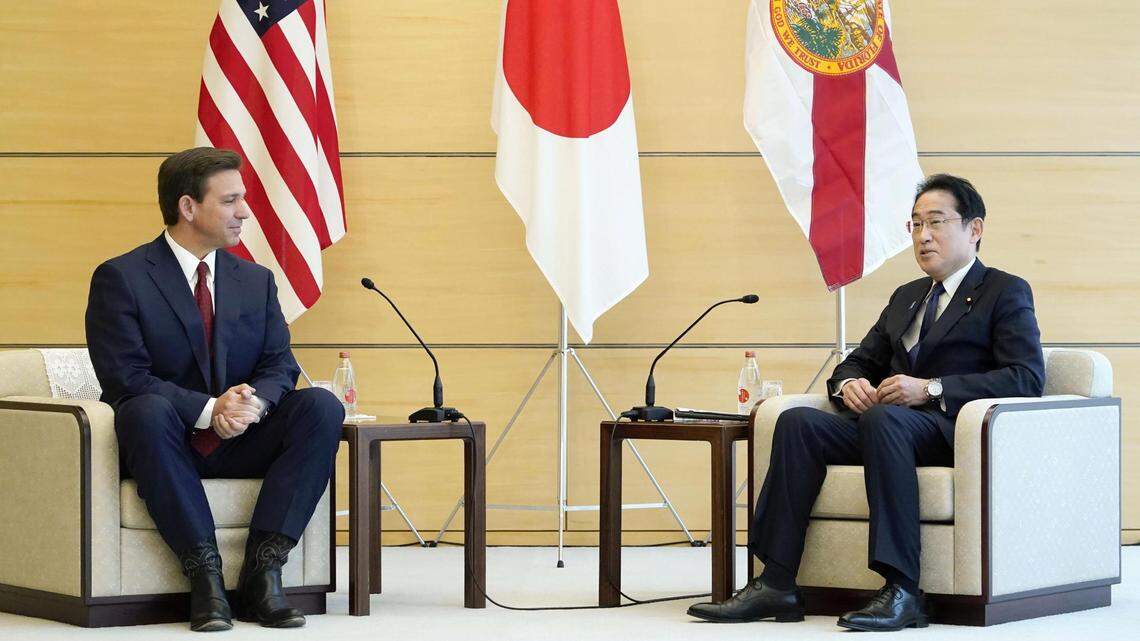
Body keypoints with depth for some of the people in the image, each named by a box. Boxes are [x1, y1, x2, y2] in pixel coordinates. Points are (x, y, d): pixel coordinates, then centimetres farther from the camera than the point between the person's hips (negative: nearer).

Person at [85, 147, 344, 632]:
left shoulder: (256, 281, 13)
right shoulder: (120, 279, -4)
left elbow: (280, 364, 4)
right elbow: (124, 377, -15)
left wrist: (252, 402, -21)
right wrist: (209, 410, -27)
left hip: (240, 445, 4)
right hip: (168, 444, -4)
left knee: (322, 407, -22)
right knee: (146, 410, -38)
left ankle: (262, 569, -25)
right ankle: (204, 573, -32)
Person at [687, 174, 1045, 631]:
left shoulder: (1006, 293, 6)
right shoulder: (906, 297, 29)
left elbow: (1027, 378, -9)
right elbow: (859, 362, 28)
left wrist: (931, 388, -17)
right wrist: (849, 383, 1)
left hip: (957, 431, -7)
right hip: (887, 426, 7)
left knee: (883, 417, -38)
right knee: (798, 421, -20)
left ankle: (902, 592, -43)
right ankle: (776, 584, -28)